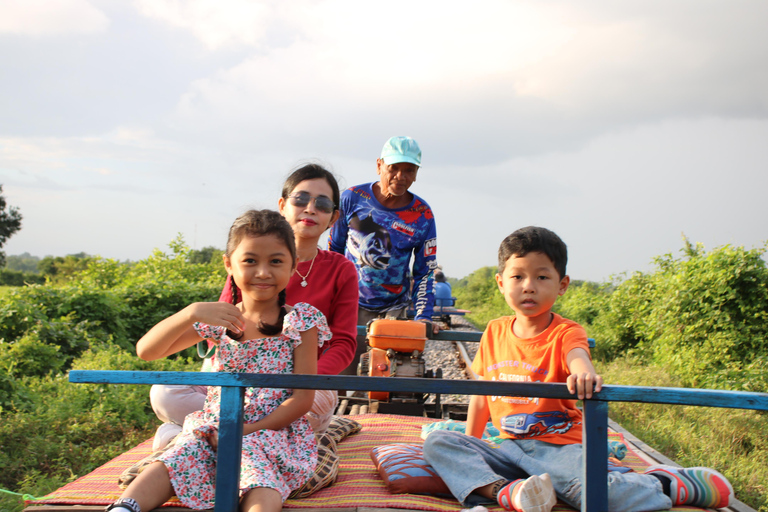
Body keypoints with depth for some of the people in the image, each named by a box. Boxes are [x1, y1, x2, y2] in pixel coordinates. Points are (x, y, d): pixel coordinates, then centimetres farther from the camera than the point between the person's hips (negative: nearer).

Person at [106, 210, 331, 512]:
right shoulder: (219, 321, 7)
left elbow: (303, 398, -6)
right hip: (213, 428, 4)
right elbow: (146, 351, -1)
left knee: (261, 484, -37)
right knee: (168, 466, -27)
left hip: (275, 430, -3)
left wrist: (248, 430, -15)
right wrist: (192, 312, -18)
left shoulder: (301, 321, -3)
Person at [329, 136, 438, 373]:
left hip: (393, 309, 0)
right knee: (341, 370, -6)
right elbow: (333, 251, 8)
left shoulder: (422, 216, -1)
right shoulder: (352, 198, -2)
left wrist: (423, 317, -9)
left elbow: (424, 272, 2)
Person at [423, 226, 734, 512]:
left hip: (558, 446, -5)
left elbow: (577, 358, -30)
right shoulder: (494, 332, 9)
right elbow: (482, 394, 18)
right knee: (438, 443, -14)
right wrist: (470, 446, 15)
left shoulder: (565, 333, -4)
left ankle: (665, 485, -6)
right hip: (509, 447, 5)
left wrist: (584, 374, -54)